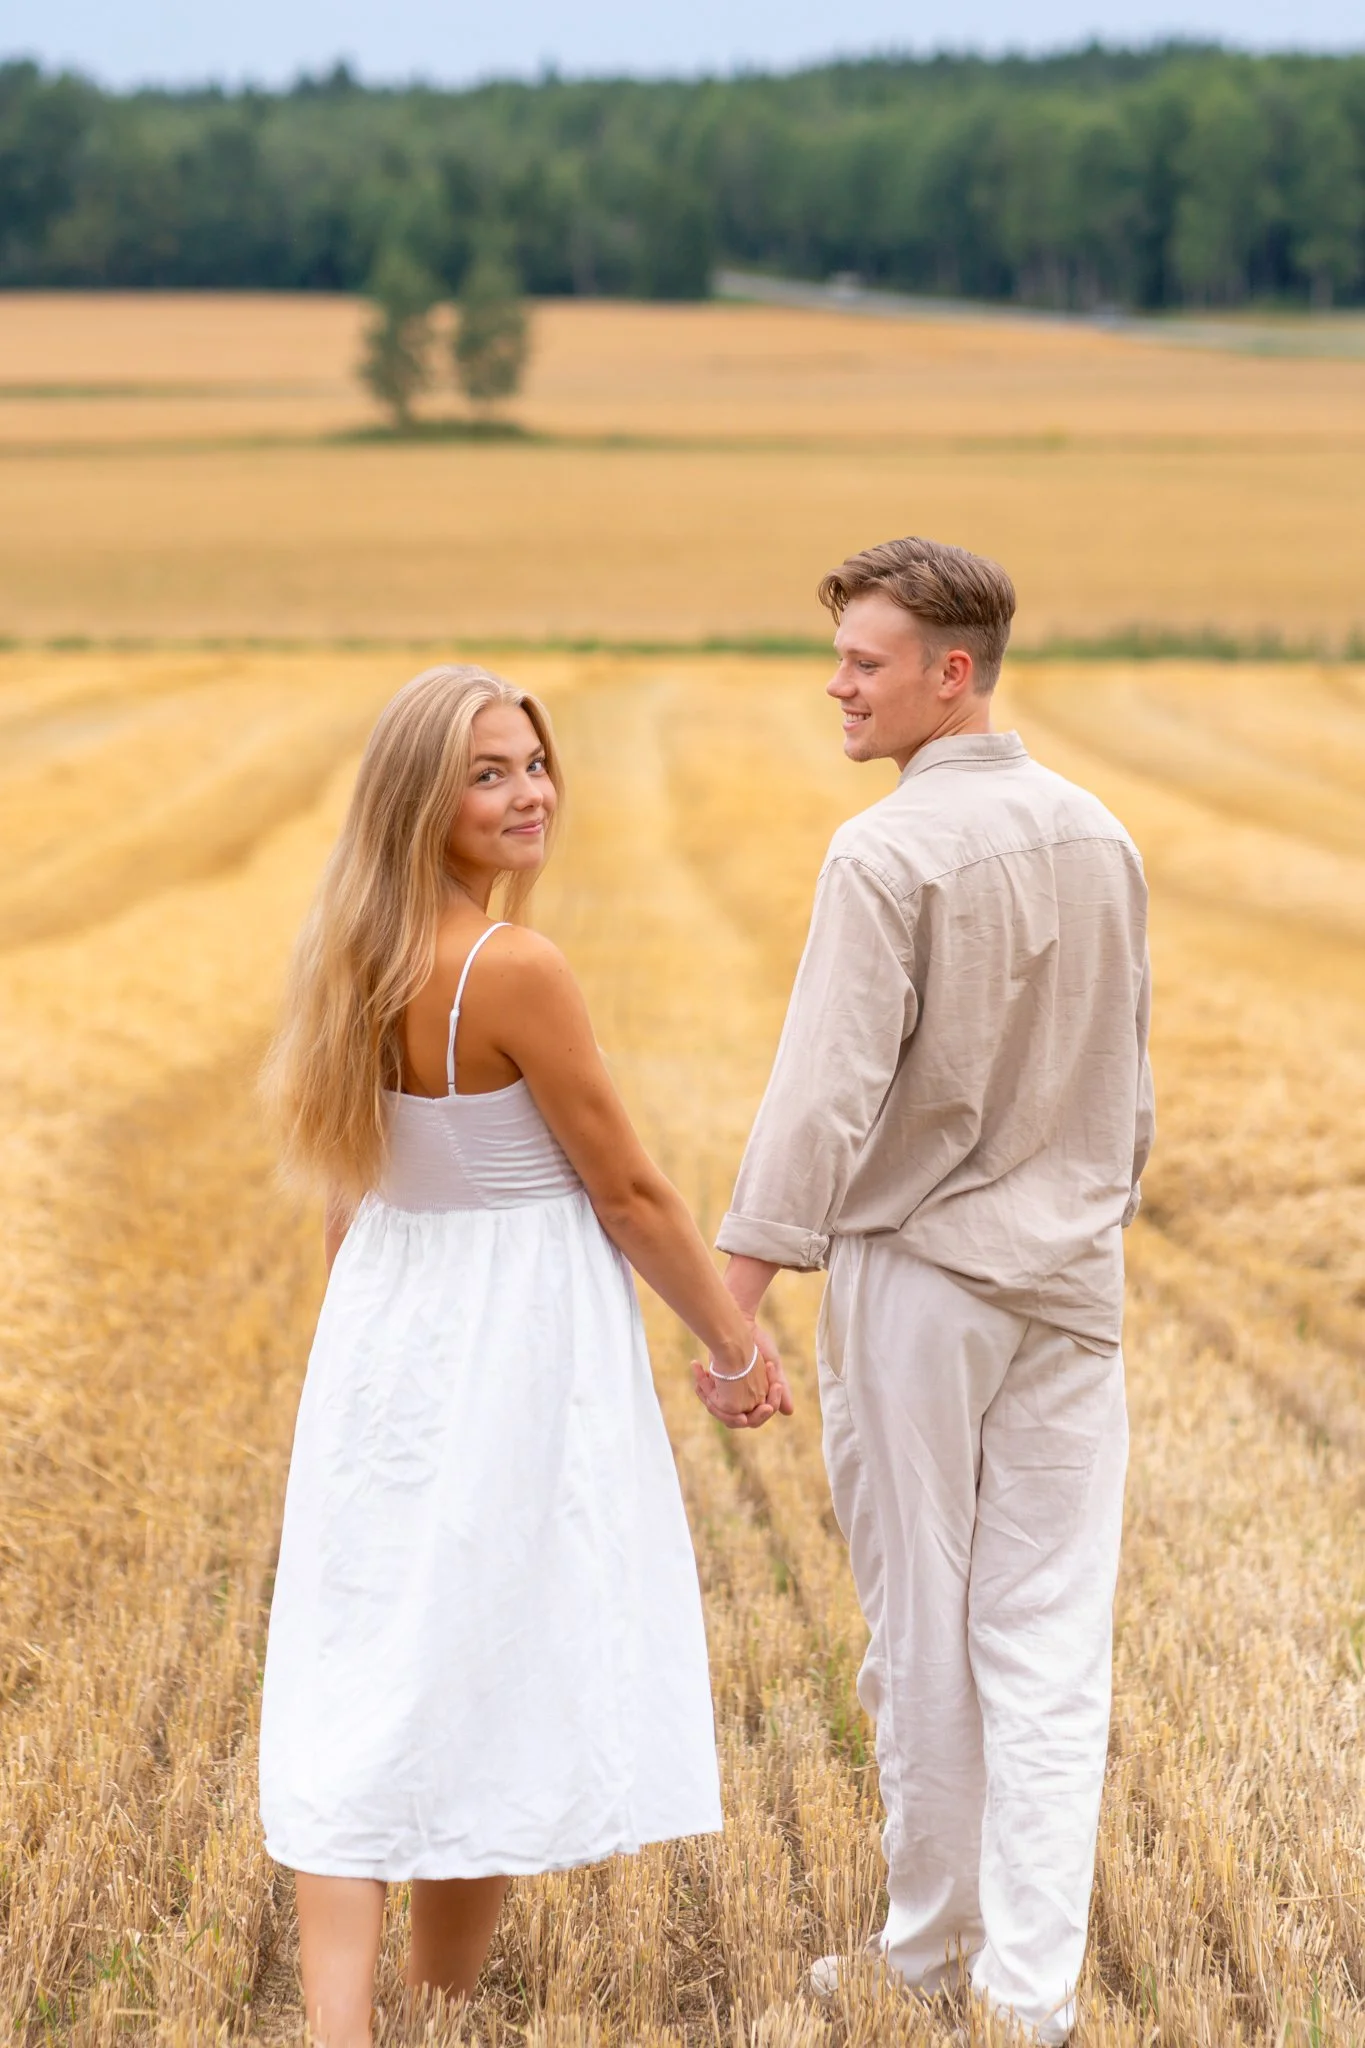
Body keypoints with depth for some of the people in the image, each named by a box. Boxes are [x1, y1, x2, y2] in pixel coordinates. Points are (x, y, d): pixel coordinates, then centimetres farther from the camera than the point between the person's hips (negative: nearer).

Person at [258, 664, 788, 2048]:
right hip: (513, 1347, -6)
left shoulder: (355, 961, 3)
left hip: (383, 1337, 6)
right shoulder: (515, 970, -19)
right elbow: (627, 1192, -12)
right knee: (496, 1673, 9)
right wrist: (736, 1343, 1)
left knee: (360, 1678, 3)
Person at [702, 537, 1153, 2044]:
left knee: (921, 1635, 9)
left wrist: (739, 1296, -18)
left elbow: (827, 1090, -19)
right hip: (1068, 1282, 5)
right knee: (1049, 1648, 4)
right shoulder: (1098, 840, 5)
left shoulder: (890, 855, -15)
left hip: (914, 1274, -5)